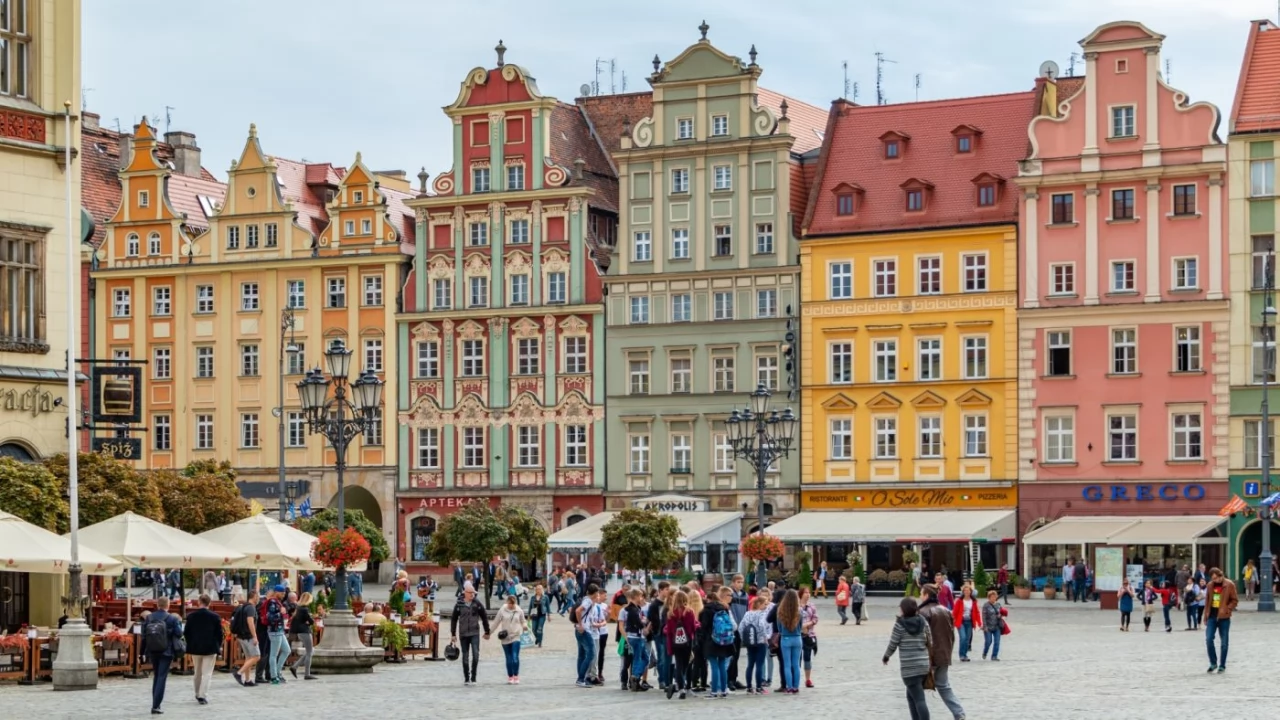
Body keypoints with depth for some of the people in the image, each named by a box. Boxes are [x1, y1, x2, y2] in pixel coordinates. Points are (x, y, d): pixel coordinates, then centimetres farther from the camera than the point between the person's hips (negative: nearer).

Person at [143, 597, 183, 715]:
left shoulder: (148, 618, 0)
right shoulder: (172, 619, -9)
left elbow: (144, 635, 1)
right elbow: (179, 634, -8)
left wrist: (145, 652, 10)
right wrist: (179, 622, 8)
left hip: (152, 651, 4)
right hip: (166, 652, -4)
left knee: (156, 676, 19)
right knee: (162, 678, -2)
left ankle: (155, 704, 22)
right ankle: (156, 706, -9)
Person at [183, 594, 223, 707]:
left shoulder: (191, 616, -3)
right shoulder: (214, 616, -9)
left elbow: (186, 632, 1)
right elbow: (219, 633, -5)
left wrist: (190, 644, 14)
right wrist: (219, 645, 9)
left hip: (195, 648, 3)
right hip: (210, 648, -3)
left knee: (197, 672, 18)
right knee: (207, 673, 0)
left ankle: (198, 694, 28)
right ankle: (203, 696, -7)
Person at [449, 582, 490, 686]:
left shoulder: (477, 604, 1)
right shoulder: (459, 605, 1)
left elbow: (484, 617, 8)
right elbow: (453, 620, 7)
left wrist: (487, 632, 10)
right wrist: (453, 634, 6)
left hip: (475, 633, -1)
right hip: (463, 634, 1)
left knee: (475, 654, -16)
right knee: (465, 657, 7)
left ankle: (473, 677, -7)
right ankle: (466, 679, 16)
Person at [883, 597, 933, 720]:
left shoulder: (900, 624, -8)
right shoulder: (923, 622, 6)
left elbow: (893, 644, -4)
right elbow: (930, 643, 8)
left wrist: (886, 656, 14)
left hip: (909, 667, -6)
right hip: (924, 665, 6)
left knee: (919, 699, -8)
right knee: (912, 696, 21)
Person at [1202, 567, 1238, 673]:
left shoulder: (1229, 585, -6)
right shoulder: (1210, 585, 8)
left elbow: (1235, 600, -4)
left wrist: (1227, 609, -18)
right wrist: (1206, 616, 13)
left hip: (1224, 618, -4)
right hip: (1212, 616, 4)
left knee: (1224, 642, 4)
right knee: (1208, 639, -6)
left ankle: (1222, 665, 13)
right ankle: (1213, 663, 8)